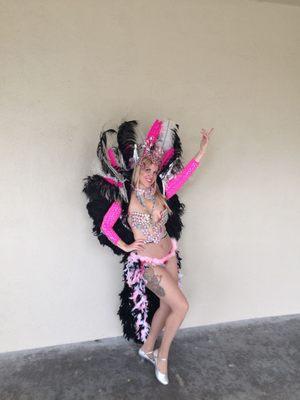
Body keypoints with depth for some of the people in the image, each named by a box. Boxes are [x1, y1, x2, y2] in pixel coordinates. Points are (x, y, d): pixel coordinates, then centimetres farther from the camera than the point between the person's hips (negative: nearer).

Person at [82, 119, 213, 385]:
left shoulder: (161, 192, -1)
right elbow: (105, 226, -5)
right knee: (181, 306, -7)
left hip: (169, 257, 5)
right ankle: (162, 355, 18)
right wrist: (125, 246, -6)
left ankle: (147, 348, 39)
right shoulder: (125, 197, -12)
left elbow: (184, 173, -2)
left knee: (166, 306, 14)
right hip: (147, 263, -5)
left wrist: (202, 151, -8)